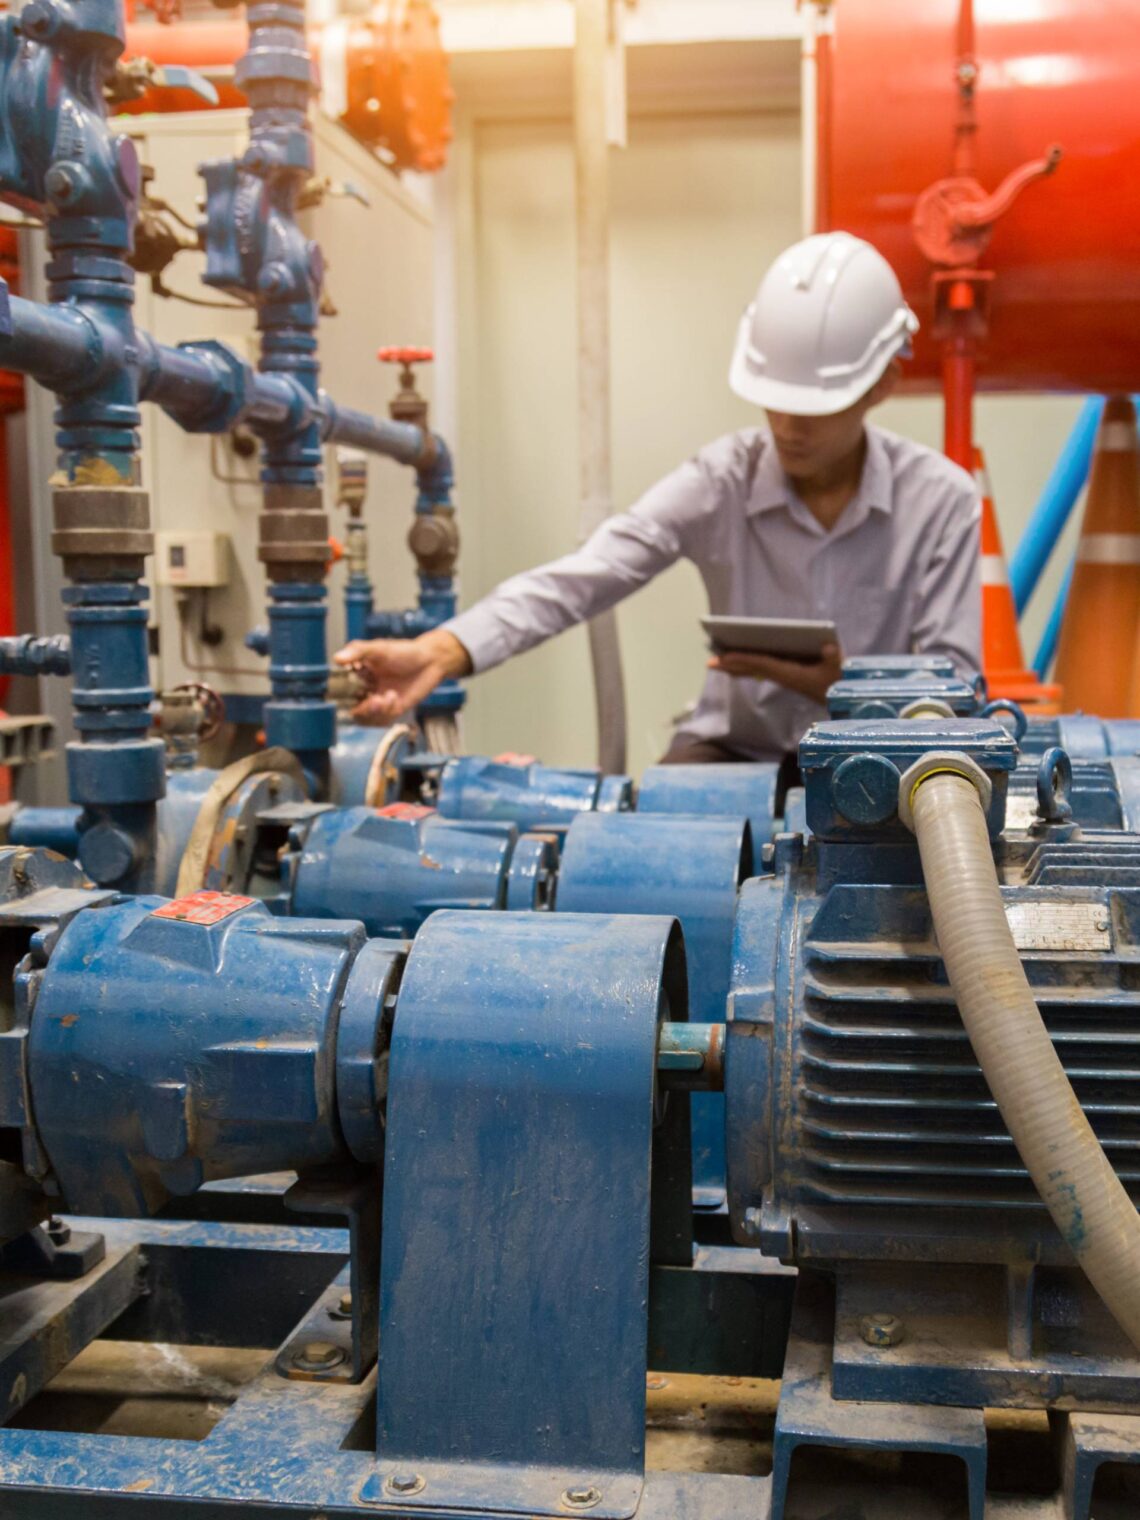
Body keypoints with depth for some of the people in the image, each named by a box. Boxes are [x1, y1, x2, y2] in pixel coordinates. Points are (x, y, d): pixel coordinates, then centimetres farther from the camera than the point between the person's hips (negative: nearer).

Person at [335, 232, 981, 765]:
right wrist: (440, 651, -40)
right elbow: (579, 578, -23)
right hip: (733, 750, 1)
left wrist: (841, 688, -33)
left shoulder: (941, 500, -10)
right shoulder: (722, 480, -10)